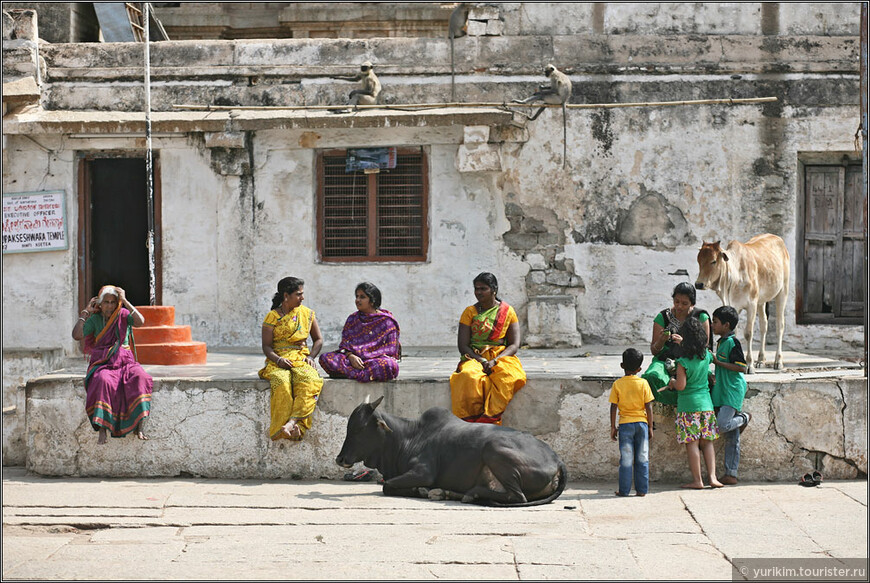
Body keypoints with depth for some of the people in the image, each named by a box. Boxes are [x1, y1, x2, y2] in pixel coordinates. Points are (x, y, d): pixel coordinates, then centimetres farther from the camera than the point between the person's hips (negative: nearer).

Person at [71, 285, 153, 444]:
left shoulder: (123, 315, 8)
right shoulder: (95, 319, 11)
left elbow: (140, 321, -13)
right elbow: (77, 335, -2)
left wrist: (125, 301, -9)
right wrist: (86, 312, 2)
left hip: (124, 361, 0)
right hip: (103, 363, 0)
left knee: (140, 378, -34)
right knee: (103, 381, -37)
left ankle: (140, 427, -35)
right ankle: (102, 430, -40)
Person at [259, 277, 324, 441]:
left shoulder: (307, 314, 14)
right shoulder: (272, 317, 5)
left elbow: (318, 339, 19)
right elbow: (266, 346, 1)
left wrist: (311, 356, 0)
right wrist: (278, 359, -18)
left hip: (301, 360, 2)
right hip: (277, 361, -2)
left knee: (309, 380, -36)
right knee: (282, 383, -38)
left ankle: (292, 422, -48)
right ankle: (291, 428, -46)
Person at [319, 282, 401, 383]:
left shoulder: (386, 321, 3)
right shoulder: (352, 319, 17)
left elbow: (390, 350, -2)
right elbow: (344, 344, 12)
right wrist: (350, 356, -12)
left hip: (377, 360, -4)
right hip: (353, 359, 4)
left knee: (389, 365, -40)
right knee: (325, 358, -22)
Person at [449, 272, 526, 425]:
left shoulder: (507, 312, 9)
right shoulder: (470, 312, 9)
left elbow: (514, 345, 2)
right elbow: (462, 345, 3)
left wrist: (494, 361, -14)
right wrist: (481, 361, -13)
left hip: (501, 356, 0)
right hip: (474, 357, 0)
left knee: (507, 377, -36)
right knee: (470, 376, -36)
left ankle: (488, 420, -38)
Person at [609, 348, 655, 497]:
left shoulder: (617, 384, -3)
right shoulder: (643, 383, -2)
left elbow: (613, 407, -3)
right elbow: (648, 407, -1)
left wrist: (613, 427, 5)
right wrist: (650, 427, 6)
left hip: (625, 424, -1)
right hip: (641, 423, 1)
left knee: (626, 459, 4)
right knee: (642, 459, 7)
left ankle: (624, 490, 5)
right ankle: (642, 489, 8)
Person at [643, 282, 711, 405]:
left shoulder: (701, 317, 2)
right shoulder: (663, 317, 2)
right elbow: (654, 350, 5)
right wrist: (661, 341, -19)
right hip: (665, 361, 1)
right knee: (652, 376, -35)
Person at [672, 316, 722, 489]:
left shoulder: (683, 362, -15)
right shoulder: (707, 356, 1)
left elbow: (681, 386, -17)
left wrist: (672, 382, 7)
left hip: (688, 405, -5)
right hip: (706, 403, 5)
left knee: (692, 443, 0)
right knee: (707, 442, 10)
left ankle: (697, 480, 1)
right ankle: (712, 477, 4)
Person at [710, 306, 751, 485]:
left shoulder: (732, 342, -12)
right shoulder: (721, 342, 17)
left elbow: (741, 367, -18)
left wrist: (717, 362, -16)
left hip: (732, 393, -9)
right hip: (722, 393, 9)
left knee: (722, 426, -22)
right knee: (731, 437, 8)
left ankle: (744, 417, 6)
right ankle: (731, 474, 9)